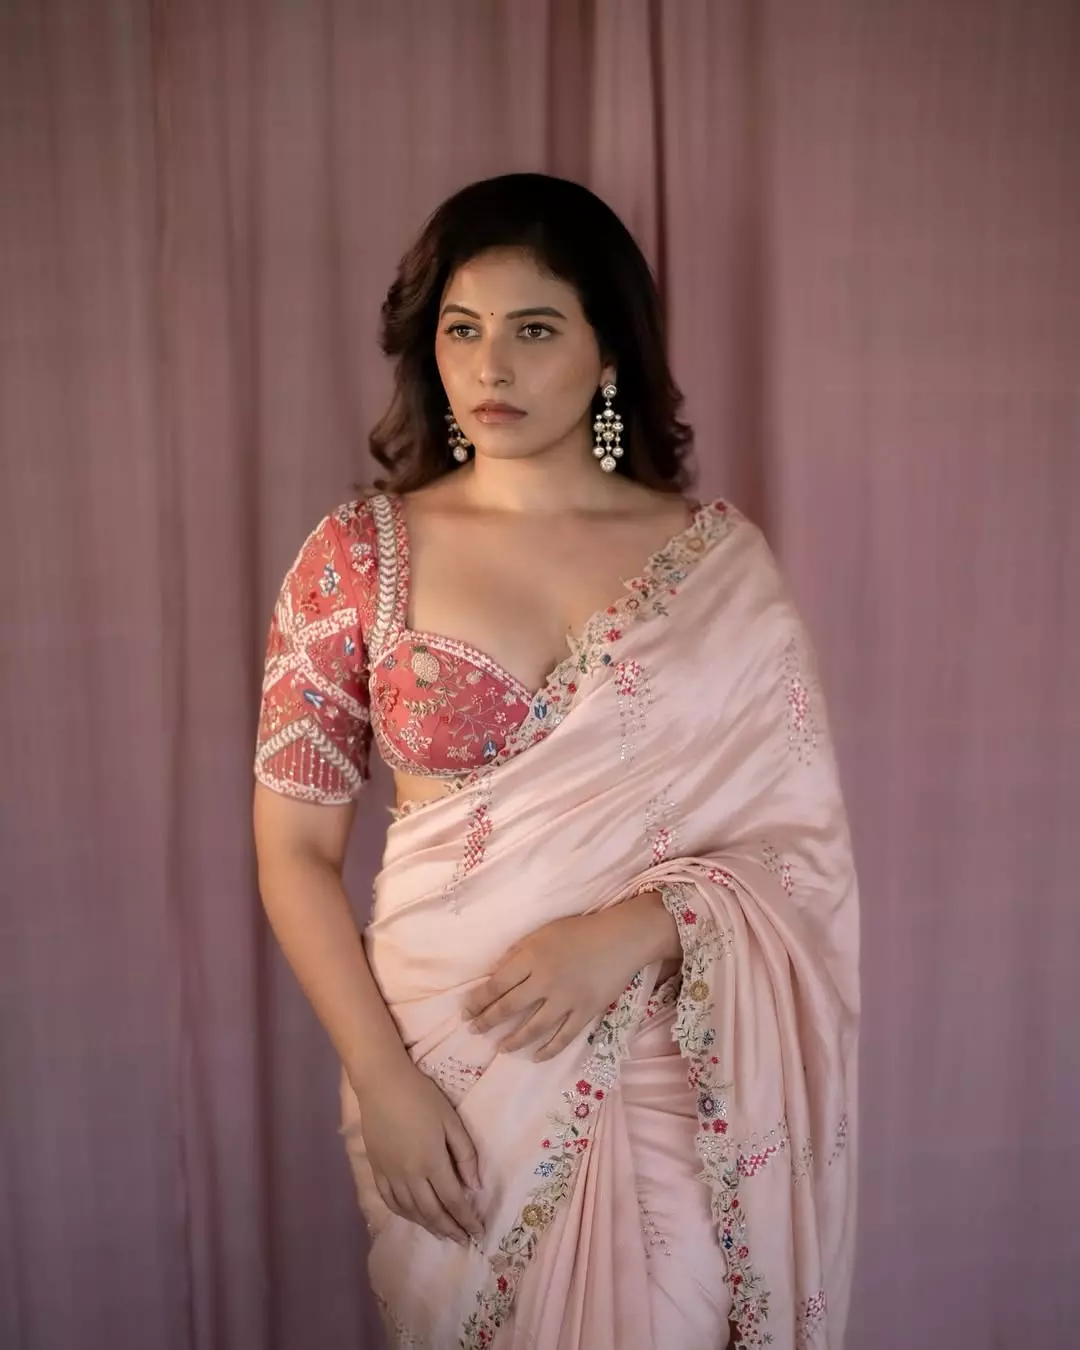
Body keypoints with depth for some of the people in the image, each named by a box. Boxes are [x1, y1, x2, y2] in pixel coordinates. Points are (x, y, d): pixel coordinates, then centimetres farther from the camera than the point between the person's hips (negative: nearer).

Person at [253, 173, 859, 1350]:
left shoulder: (718, 561, -3)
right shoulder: (357, 557, -4)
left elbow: (803, 841, -3)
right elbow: (295, 849, -3)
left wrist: (631, 931, -19)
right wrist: (383, 1080, -11)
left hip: (675, 1086, 0)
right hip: (445, 1085, 0)